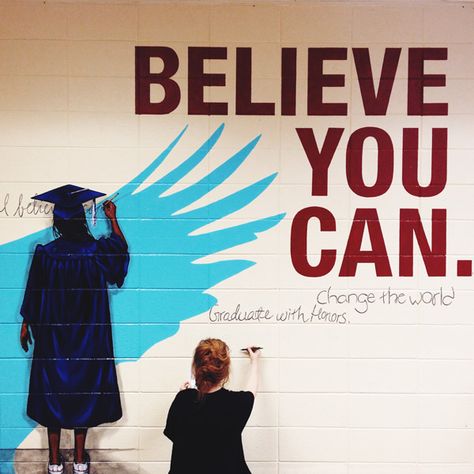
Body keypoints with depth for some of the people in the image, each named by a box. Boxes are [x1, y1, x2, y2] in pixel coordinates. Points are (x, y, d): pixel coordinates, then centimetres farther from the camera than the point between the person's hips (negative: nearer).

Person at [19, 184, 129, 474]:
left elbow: (33, 296, -3)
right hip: (88, 338, 0)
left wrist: (26, 326, 12)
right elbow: (122, 249, 10)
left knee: (52, 394, 11)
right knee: (84, 393, 12)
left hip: (51, 335, 0)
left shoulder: (44, 253, -12)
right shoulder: (96, 251, -12)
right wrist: (112, 219, 22)